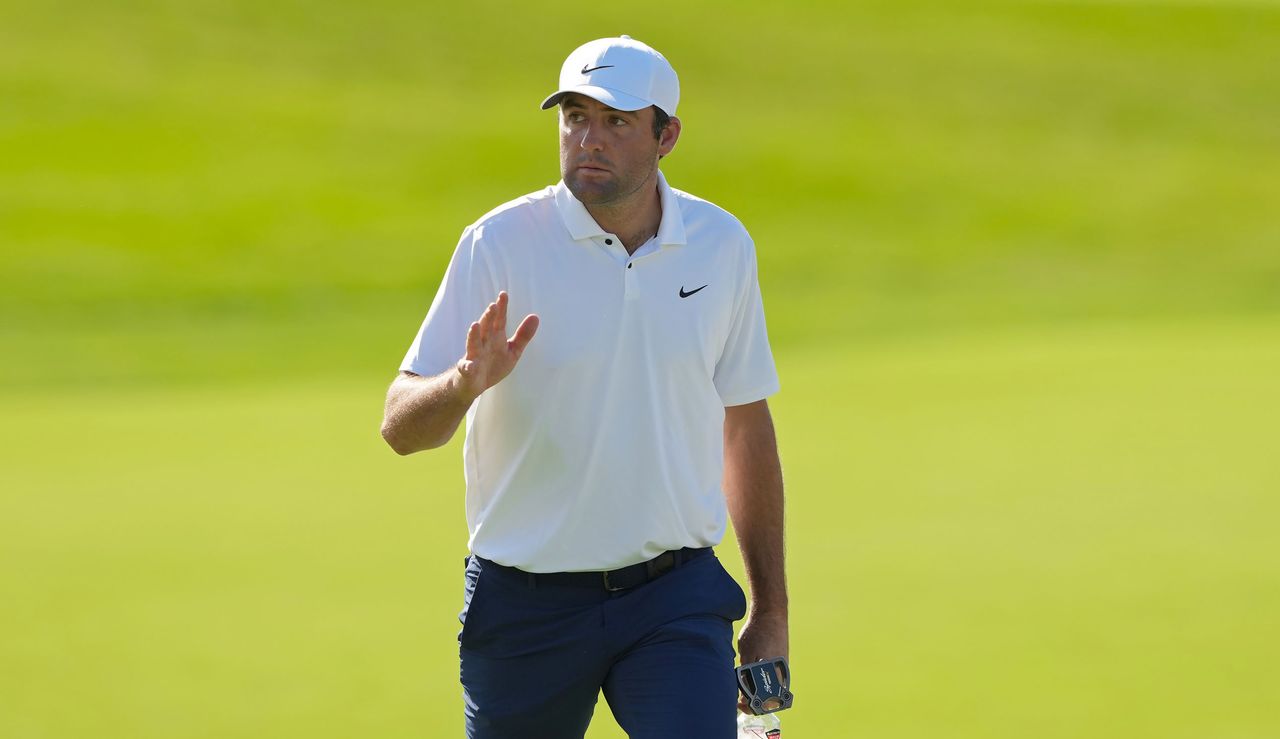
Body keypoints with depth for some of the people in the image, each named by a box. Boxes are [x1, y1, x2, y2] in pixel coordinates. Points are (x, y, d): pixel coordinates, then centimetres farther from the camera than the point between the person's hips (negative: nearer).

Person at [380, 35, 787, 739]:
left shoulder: (721, 246, 4)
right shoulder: (498, 245, -7)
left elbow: (746, 426, 14)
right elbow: (401, 428, -10)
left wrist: (771, 610, 13)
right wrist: (466, 383, -33)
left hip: (678, 600, 1)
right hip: (525, 599, -1)